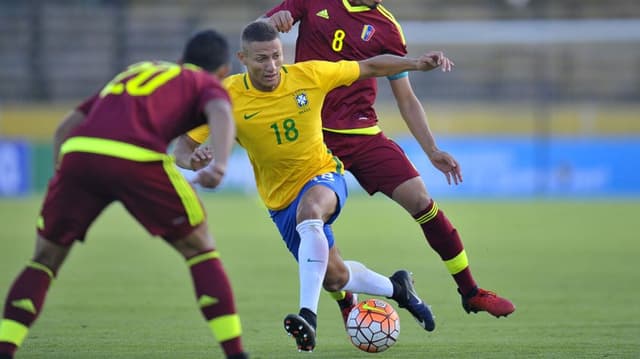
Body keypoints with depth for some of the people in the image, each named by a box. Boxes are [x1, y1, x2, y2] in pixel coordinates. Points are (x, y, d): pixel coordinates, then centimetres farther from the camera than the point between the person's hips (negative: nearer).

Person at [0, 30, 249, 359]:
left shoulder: (133, 72, 39)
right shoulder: (207, 85, 24)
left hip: (77, 150, 4)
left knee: (45, 260, 19)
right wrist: (220, 164, -18)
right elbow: (221, 113, -2)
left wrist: (61, 171, 36)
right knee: (201, 250, 15)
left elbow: (66, 126, 33)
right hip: (136, 158, -4)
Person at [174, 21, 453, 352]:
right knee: (334, 277, 8)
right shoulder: (227, 97, -18)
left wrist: (417, 63, -12)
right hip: (281, 197, 2)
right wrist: (191, 160, -38)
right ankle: (396, 287, 41)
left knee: (309, 211, -39)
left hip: (323, 175, -2)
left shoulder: (309, 75, -17)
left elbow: (369, 67, -2)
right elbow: (183, 147, -14)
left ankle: (309, 316, -45)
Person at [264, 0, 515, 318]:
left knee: (419, 199, -9)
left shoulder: (385, 27, 6)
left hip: (363, 134, 1)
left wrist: (432, 151, 4)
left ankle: (470, 292, 4)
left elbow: (406, 99, 10)